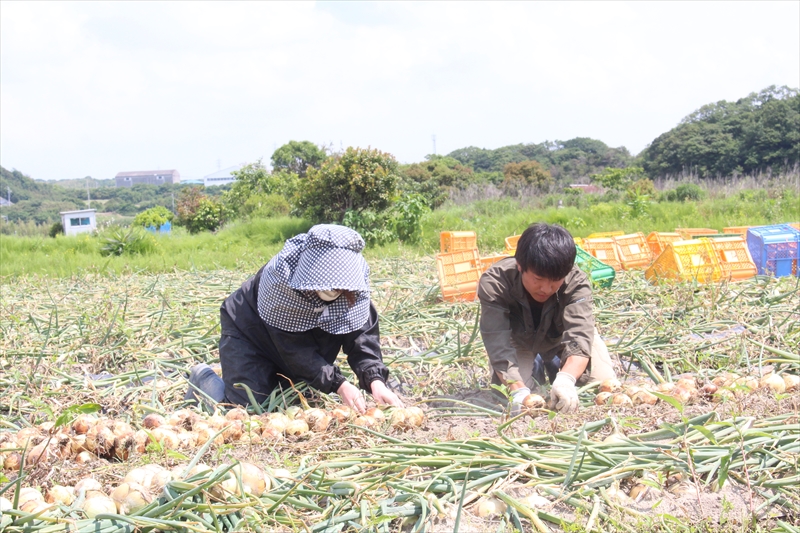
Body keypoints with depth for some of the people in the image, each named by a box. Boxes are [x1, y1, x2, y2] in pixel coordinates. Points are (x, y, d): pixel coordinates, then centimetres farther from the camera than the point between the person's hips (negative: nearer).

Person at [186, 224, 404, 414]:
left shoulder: (354, 283, -26)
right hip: (250, 334, -5)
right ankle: (204, 379, 16)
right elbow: (293, 346, -33)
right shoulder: (281, 277, -38)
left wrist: (375, 380, -39)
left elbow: (362, 333, -23)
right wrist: (338, 384, -37)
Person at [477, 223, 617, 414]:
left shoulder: (576, 282, -36)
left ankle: (558, 366, 19)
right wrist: (518, 391, -59)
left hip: (560, 337, 1)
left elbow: (579, 336, -46)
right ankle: (535, 367, 13)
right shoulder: (494, 283, -38)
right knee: (509, 390, -22)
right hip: (517, 340, -1)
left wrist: (566, 380, -66)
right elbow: (498, 344, -43)